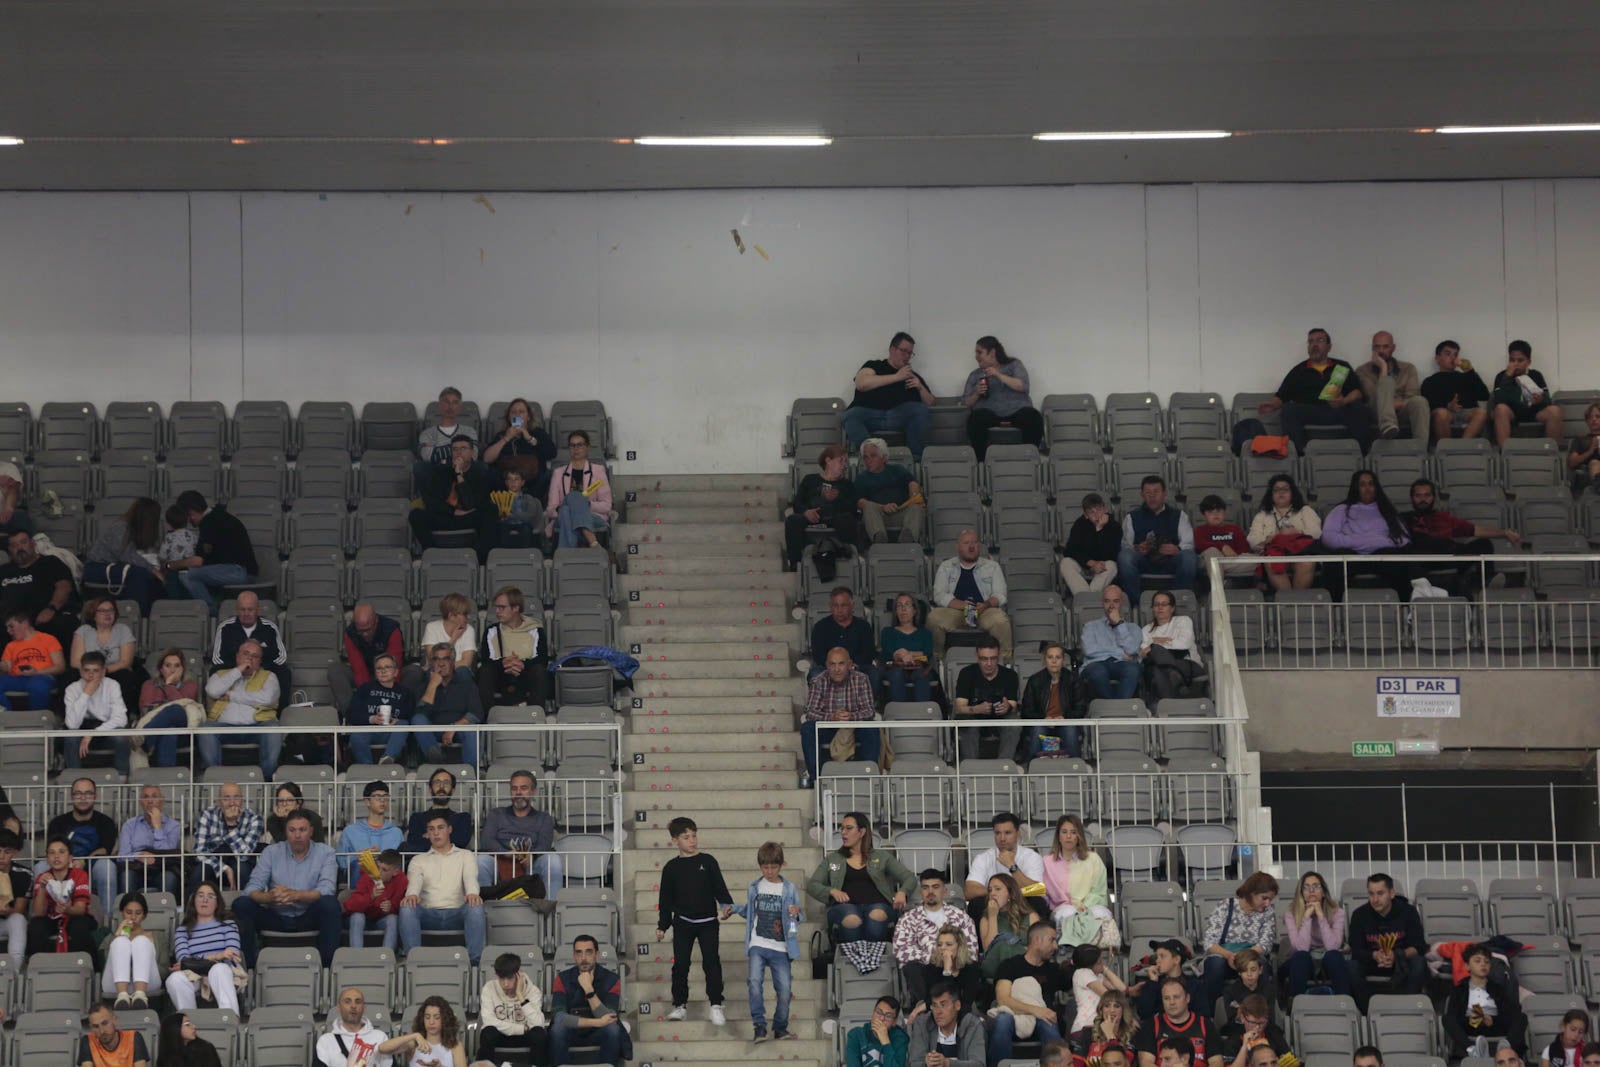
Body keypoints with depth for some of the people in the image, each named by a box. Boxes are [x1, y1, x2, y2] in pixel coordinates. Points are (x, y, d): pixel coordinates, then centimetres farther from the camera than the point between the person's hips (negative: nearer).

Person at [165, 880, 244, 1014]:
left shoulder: (228, 924, 21)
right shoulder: (183, 930, 22)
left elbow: (233, 955, 2)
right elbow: (182, 959, 2)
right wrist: (215, 957, -14)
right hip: (194, 977, 1)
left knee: (219, 969, -40)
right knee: (175, 979, -34)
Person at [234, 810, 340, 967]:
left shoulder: (324, 853, -2)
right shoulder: (271, 852, 2)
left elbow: (326, 890, -17)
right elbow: (252, 888, -8)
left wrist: (295, 894, -35)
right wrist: (269, 898, -33)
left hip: (308, 918, -2)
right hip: (276, 917, 2)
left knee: (330, 904, -31)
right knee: (241, 904, -21)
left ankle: (327, 964, -27)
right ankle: (247, 965, -17)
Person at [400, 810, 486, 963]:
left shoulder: (465, 856, 20)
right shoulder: (419, 861, 21)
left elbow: (470, 877, -1)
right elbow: (414, 882, 0)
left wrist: (472, 893, -28)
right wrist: (411, 895, -28)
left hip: (457, 913, -1)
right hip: (428, 915, 1)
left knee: (476, 907, -34)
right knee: (406, 908, -32)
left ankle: (474, 958, -38)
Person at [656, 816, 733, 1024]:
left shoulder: (708, 861, 2)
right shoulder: (672, 867, 3)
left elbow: (719, 887, 1)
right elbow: (665, 898, 8)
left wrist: (727, 905, -18)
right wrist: (662, 925, 5)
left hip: (707, 921, -1)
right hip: (683, 923, 1)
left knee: (711, 962, -7)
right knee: (680, 964, 1)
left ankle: (716, 1006, 0)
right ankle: (680, 1005, 12)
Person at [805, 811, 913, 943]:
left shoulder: (881, 858, 23)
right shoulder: (832, 859, 26)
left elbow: (910, 878, 18)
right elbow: (811, 885, 17)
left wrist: (902, 893, -7)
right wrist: (832, 891, -5)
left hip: (877, 904, 0)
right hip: (845, 905, 0)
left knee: (877, 916, -40)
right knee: (852, 920, -40)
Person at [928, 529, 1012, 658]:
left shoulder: (992, 567, 19)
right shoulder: (946, 567, 17)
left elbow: (1000, 596, 8)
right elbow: (940, 595, 3)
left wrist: (987, 604, -16)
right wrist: (961, 605, -16)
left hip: (985, 611, 0)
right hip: (954, 612, 0)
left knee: (1000, 619, -35)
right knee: (934, 617, -33)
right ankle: (936, 656, -16)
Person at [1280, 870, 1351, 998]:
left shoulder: (1336, 912, -4)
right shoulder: (1291, 914, -6)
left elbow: (1333, 947, -20)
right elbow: (1301, 947, -22)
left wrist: (1321, 916, -21)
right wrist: (1307, 916, -22)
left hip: (1328, 964, 1)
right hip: (1301, 964, -1)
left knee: (1333, 956, -33)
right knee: (1301, 956, -35)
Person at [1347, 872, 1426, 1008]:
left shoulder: (1408, 912, -10)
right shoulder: (1360, 915, -9)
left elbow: (1419, 947, -12)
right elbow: (1355, 950, -10)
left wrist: (1397, 956, -33)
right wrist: (1375, 955, -32)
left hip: (1401, 962, 0)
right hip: (1371, 963, 0)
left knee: (1419, 964, -33)